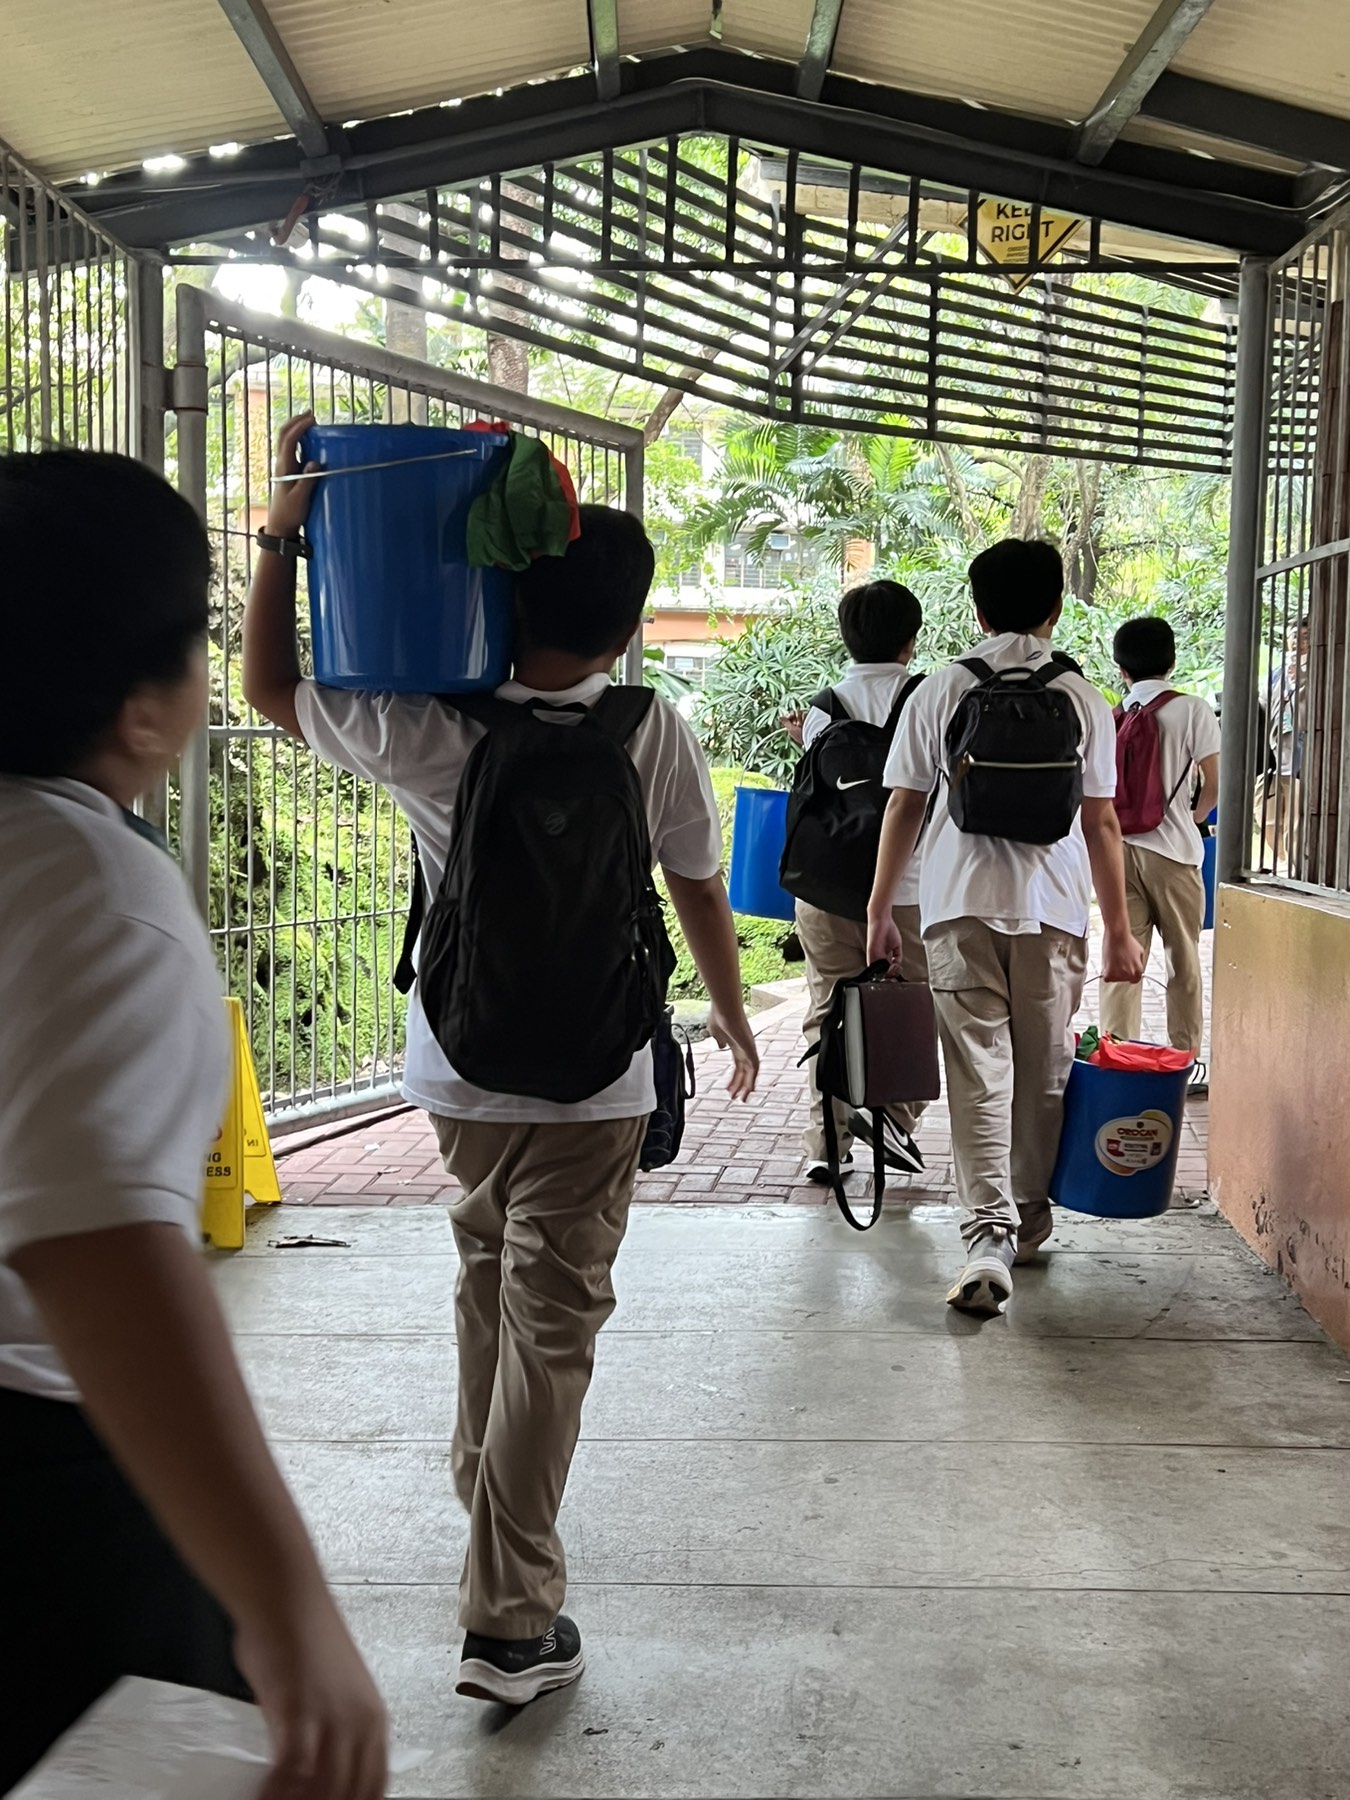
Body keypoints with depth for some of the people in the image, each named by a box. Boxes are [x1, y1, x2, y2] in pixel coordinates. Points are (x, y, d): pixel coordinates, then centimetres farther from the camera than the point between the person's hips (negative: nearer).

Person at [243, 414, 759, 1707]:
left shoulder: (434, 730, -10)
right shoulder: (651, 733, -10)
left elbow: (268, 686, 4)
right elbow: (699, 889, 1)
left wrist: (282, 534, 5)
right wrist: (732, 1016, 16)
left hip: (458, 1070, 3)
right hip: (590, 1078, -2)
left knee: (487, 1269, 26)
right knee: (551, 1320, 1)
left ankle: (482, 1486, 45)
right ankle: (509, 1619, 2)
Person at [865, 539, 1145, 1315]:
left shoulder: (941, 691, 2)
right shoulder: (1082, 698, 1)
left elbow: (905, 808, 3)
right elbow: (1101, 823, 1)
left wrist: (880, 909, 12)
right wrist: (1119, 929, 8)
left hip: (961, 903, 0)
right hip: (1053, 906, 0)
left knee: (979, 1070, -1)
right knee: (1043, 1070, 13)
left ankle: (990, 1235, -12)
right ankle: (1029, 1221, 27)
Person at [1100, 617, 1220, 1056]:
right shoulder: (1191, 710, -4)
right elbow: (1214, 785, -5)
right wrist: (1193, 818, 13)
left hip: (1118, 849, 3)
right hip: (1172, 849, -3)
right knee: (1183, 959, 7)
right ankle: (1185, 1056, 11)